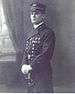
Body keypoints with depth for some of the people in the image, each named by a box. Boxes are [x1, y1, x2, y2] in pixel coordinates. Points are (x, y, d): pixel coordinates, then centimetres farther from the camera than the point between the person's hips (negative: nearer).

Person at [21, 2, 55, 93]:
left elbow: (46, 54, -18)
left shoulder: (48, 33, -10)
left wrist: (30, 67, -18)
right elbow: (26, 52, 15)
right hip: (29, 75, 8)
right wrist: (24, 65, -4)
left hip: (42, 75, -8)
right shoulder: (31, 34, 16)